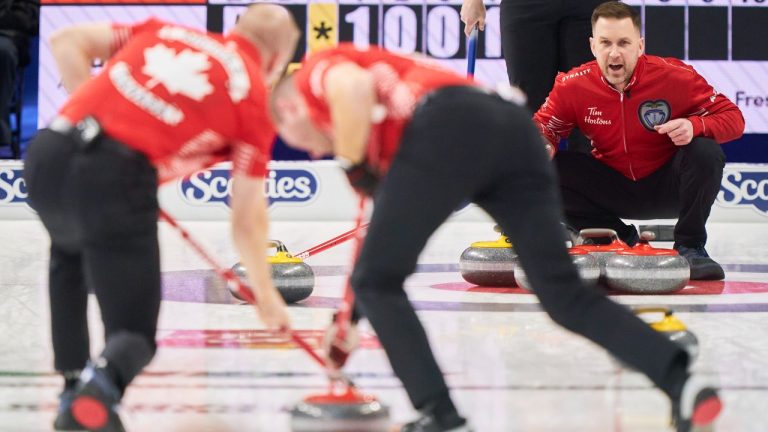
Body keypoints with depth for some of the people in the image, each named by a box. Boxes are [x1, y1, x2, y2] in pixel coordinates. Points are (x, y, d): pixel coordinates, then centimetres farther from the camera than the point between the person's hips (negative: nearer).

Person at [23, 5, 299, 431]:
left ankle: (74, 392, 32)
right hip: (116, 177, -5)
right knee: (135, 334, 10)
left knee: (69, 254, 38)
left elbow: (66, 42, 17)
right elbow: (247, 219, 14)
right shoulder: (254, 99, 13)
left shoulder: (164, 30, 23)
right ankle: (103, 380, -25)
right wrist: (264, 292, 26)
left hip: (48, 152, 5)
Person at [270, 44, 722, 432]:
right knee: (565, 293, 10)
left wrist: (352, 164, 10)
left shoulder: (318, 70, 24)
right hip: (514, 125, 8)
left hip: (448, 131, -8)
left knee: (376, 282, 10)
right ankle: (681, 381, -6)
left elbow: (352, 88, -7)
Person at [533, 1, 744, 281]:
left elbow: (733, 117, -15)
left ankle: (690, 247, -9)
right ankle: (618, 239, 1)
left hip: (666, 188, -2)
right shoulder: (573, 85, -15)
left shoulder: (675, 76, -20)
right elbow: (543, 127, -3)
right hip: (613, 190, 2)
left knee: (705, 151, -31)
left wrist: (695, 126, -37)